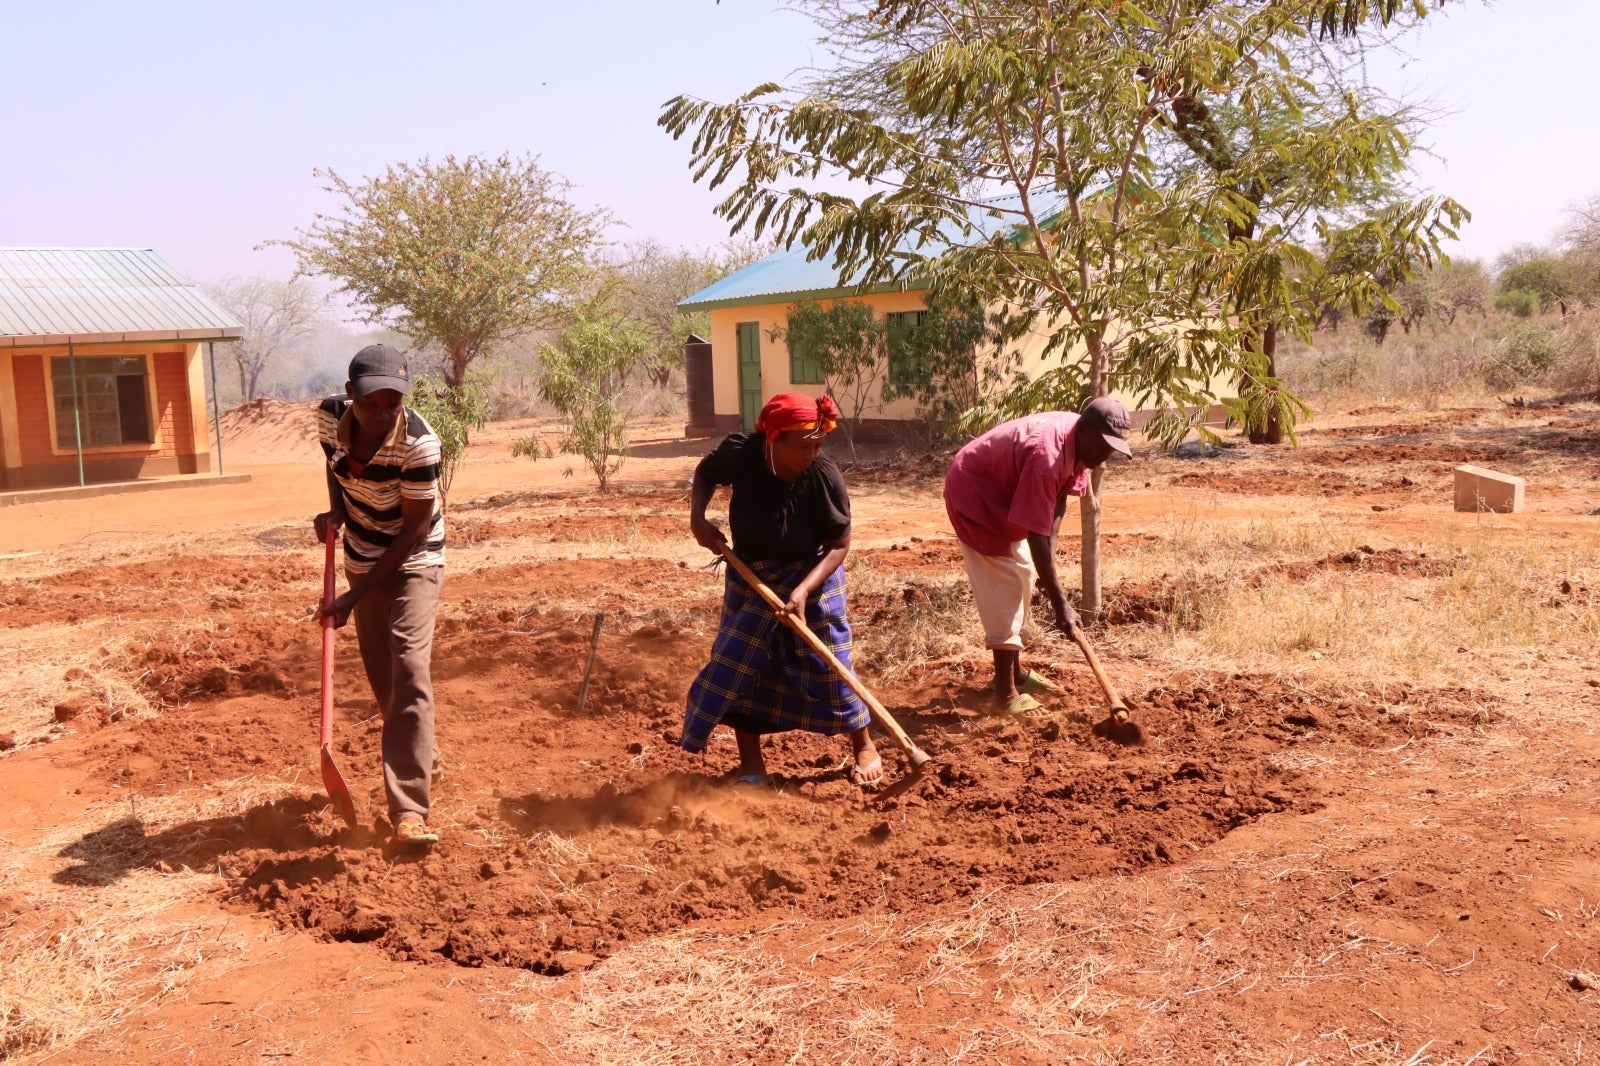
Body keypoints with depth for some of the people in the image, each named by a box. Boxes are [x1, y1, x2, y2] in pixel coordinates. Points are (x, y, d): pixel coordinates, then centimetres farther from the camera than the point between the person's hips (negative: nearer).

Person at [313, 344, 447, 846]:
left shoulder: (418, 442, -29)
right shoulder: (330, 416, -13)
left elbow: (415, 529, -23)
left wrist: (355, 595, -23)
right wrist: (335, 511, -9)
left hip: (413, 561, -6)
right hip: (362, 557, 6)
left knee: (409, 670, -18)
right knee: (380, 673, 13)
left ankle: (409, 809, -19)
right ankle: (421, 758, 38)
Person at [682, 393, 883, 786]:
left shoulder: (824, 476, -28)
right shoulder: (741, 454, -23)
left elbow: (839, 545, -19)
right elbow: (706, 473, 0)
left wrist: (803, 590, -30)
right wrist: (698, 518, -15)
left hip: (811, 574, -3)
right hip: (750, 575, 3)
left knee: (828, 663, 0)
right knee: (736, 663, 0)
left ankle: (864, 747, 22)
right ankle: (751, 764, 13)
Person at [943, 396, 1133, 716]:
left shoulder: (1078, 444, -11)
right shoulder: (1047, 454, -37)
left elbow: (1059, 499, 1)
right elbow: (1036, 535, -36)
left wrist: (1049, 556, -9)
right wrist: (1060, 604, -32)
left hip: (1004, 493, 9)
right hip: (972, 494, -9)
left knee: (1024, 577, 13)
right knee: (1003, 585, -12)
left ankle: (1014, 670, 26)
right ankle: (1006, 691, -6)